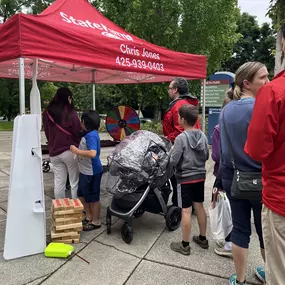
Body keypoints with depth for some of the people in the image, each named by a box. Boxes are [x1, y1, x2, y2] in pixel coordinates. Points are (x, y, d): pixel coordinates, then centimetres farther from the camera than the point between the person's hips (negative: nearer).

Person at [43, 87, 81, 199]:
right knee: (75, 182, 6)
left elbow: (47, 132, 13)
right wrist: (79, 146, 9)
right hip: (70, 151, -5)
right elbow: (78, 132, -8)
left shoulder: (47, 113, 4)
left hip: (54, 152, 5)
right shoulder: (70, 113, -13)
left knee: (59, 182, 11)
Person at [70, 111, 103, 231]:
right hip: (85, 171, 10)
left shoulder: (91, 135, -22)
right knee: (82, 195, 20)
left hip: (92, 172, -10)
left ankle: (96, 222, 21)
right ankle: (89, 217, 36)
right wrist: (78, 150, 7)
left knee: (93, 198, 5)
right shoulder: (88, 134, 8)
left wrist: (77, 151, -26)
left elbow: (93, 153, -33)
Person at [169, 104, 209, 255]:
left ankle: (185, 245, 13)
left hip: (185, 179, -6)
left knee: (186, 210, 2)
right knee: (199, 206, 17)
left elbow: (173, 161, -18)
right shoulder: (202, 135, 0)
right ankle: (203, 239, 31)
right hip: (200, 176, 6)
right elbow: (206, 156, 8)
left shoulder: (181, 138, -19)